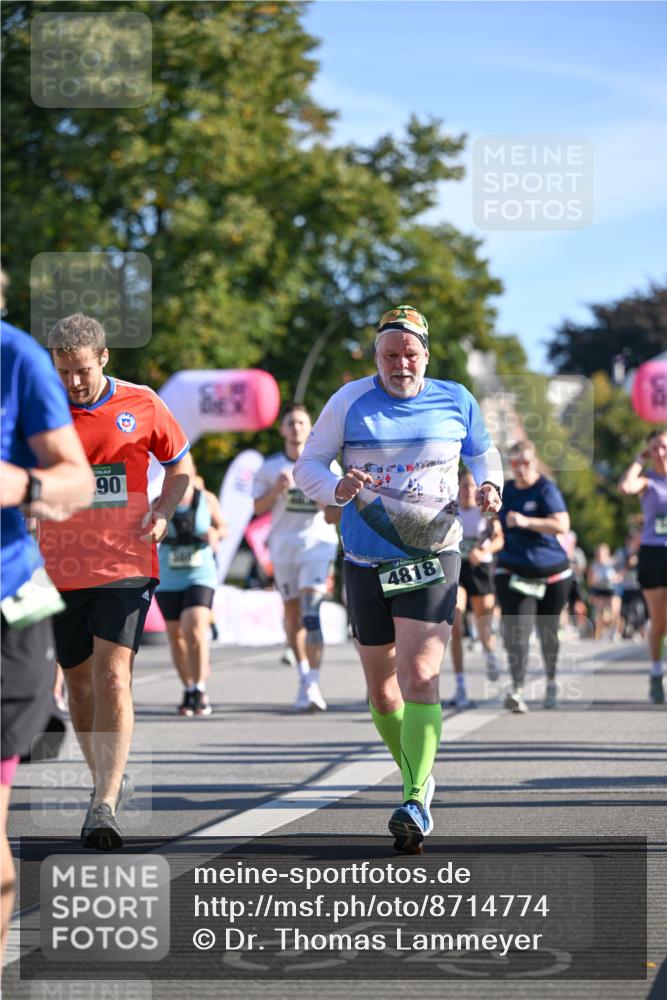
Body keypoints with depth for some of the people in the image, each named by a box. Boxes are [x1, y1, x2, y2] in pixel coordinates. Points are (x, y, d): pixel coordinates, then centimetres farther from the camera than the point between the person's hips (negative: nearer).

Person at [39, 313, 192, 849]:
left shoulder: (141, 404, -1)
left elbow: (179, 463, 14)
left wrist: (162, 513, -3)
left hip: (126, 566, -2)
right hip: (61, 570, 2)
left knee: (112, 676, -14)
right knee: (79, 682, 10)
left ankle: (104, 806, -15)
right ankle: (110, 780, 31)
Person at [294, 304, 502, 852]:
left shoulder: (455, 401, 3)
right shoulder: (350, 401, -1)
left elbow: (484, 453, 20)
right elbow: (307, 465, 2)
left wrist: (490, 485, -2)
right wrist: (337, 487, -19)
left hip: (433, 559, -2)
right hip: (366, 563, 2)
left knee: (419, 678, -18)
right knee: (381, 686, 10)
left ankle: (416, 803, -21)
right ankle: (415, 773, 34)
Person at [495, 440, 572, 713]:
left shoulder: (546, 490, -11)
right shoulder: (505, 490, 5)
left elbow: (562, 525, -25)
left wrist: (526, 521, -33)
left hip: (551, 571, -2)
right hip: (514, 570, 2)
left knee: (548, 631, 13)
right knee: (517, 630, -16)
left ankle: (551, 682, 36)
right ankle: (517, 690, -24)